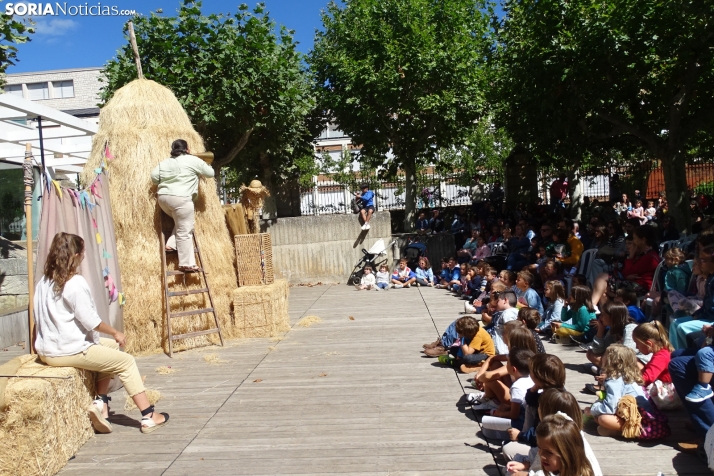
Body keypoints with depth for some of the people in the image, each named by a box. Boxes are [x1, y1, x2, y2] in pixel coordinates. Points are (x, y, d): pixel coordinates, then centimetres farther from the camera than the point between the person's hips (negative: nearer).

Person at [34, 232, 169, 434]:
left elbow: (39, 318, 12)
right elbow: (91, 321, -18)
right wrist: (116, 333, -3)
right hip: (69, 351, -9)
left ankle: (100, 402, 15)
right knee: (126, 361, 1)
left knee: (109, 347, 24)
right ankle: (148, 417, 1)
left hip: (47, 350, 9)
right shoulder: (75, 282, -18)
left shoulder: (43, 282, 7)